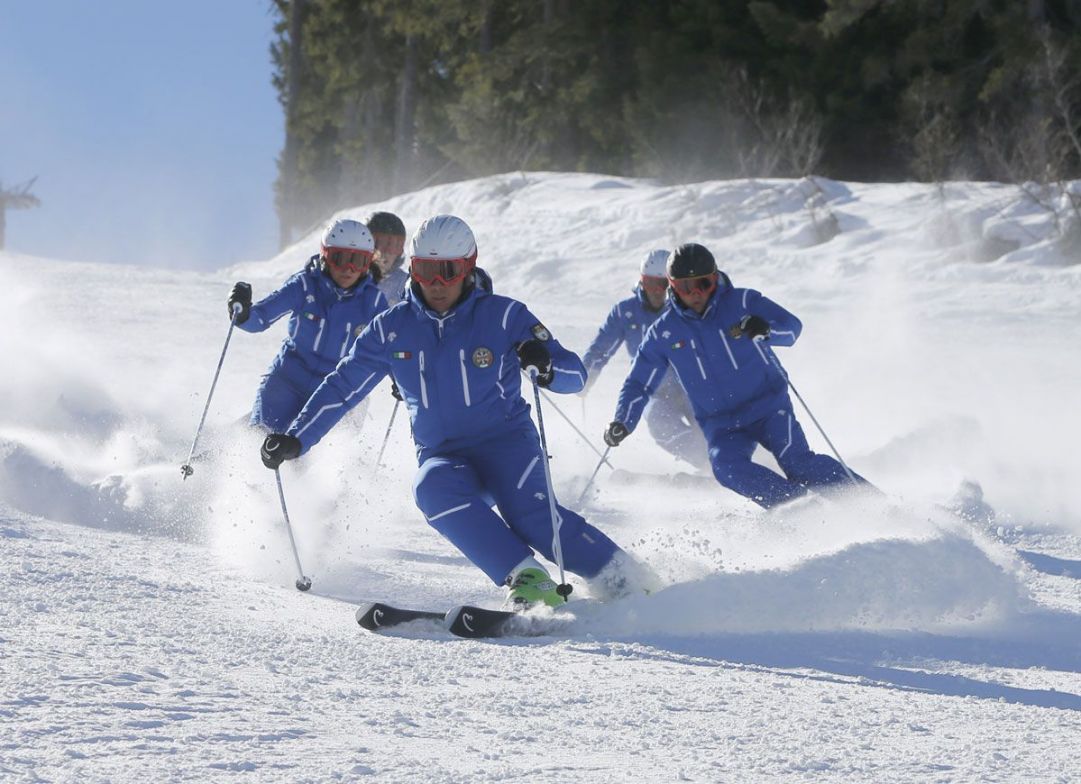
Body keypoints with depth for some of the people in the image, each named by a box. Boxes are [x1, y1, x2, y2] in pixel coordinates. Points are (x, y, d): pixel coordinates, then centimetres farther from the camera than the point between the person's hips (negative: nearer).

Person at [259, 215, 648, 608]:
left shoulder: (503, 316, -5)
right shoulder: (392, 329, 3)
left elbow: (575, 374, -5)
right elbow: (341, 389, 10)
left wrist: (545, 366, -29)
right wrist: (294, 440, 0)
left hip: (506, 442, -2)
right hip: (442, 457, 3)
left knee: (528, 511, -32)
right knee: (432, 488, -33)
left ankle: (619, 580, -23)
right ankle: (523, 576, -33)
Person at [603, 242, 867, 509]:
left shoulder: (742, 302, -5)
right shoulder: (664, 333, 1)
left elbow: (792, 326, -14)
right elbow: (639, 384, 10)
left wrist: (764, 329, -36)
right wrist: (622, 422, -6)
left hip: (769, 406, -2)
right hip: (722, 426, 2)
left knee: (797, 461, -23)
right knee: (727, 467, -28)